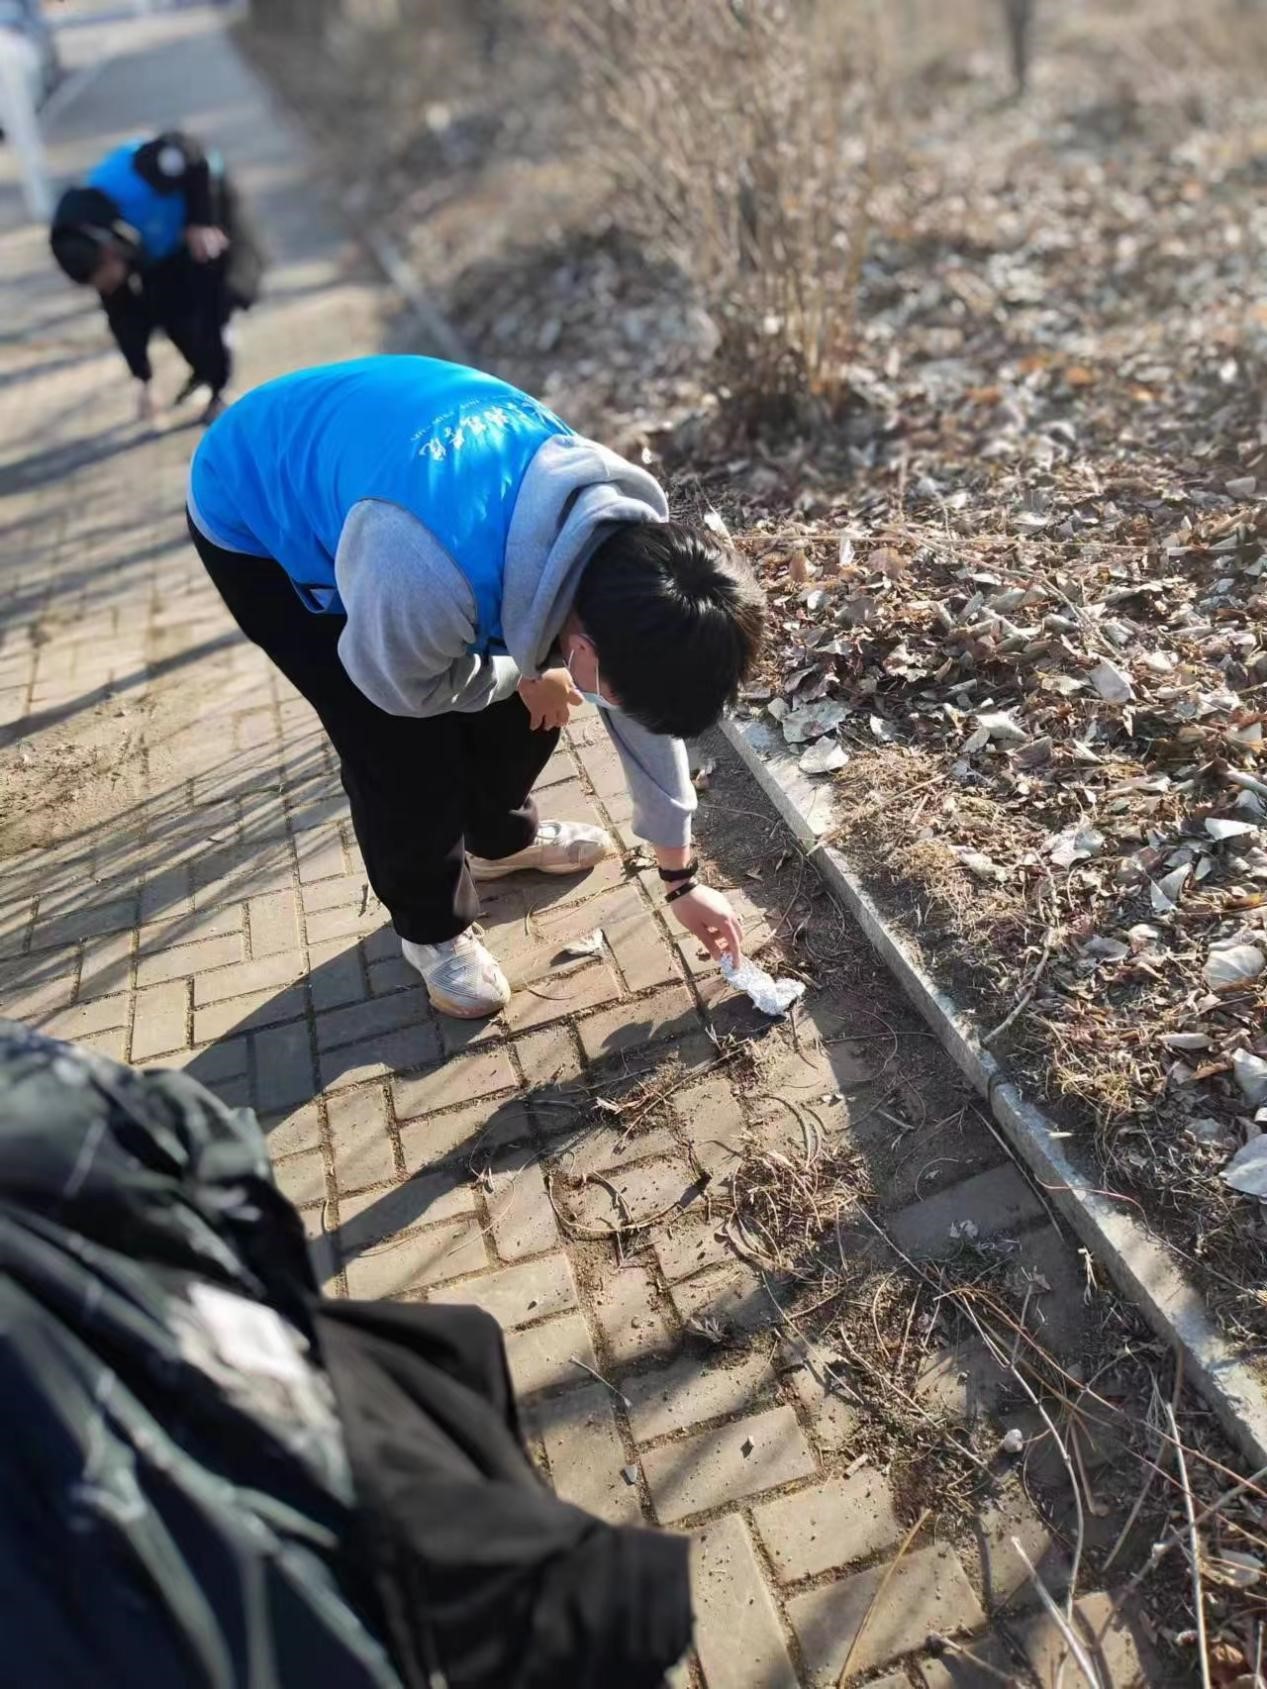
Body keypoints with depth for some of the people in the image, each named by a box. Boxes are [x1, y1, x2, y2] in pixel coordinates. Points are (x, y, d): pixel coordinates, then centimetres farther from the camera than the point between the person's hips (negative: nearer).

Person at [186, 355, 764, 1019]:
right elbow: (405, 687, -22)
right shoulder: (424, 571, -45)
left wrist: (680, 877, 0)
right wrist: (527, 677, -7)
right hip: (254, 515, -5)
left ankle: (501, 836, 34)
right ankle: (430, 926, 17)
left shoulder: (633, 533, -22)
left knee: (529, 698, 5)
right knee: (405, 746, -11)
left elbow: (651, 702, -8)